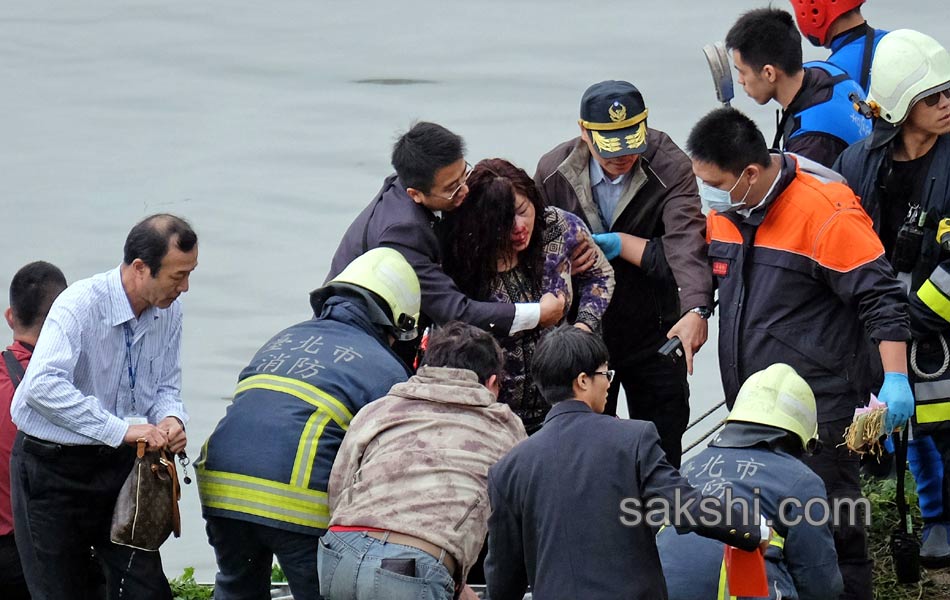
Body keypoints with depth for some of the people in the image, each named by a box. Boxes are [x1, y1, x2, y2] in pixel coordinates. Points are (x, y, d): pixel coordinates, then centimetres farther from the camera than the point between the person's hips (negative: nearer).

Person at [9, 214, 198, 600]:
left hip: (118, 464, 6)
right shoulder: (80, 305, -22)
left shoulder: (168, 311, 0)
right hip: (53, 467, -5)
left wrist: (170, 417, -14)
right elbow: (44, 385, -35)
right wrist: (121, 429, -37)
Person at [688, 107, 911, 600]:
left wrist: (895, 380, -20)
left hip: (820, 407, -8)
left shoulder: (825, 210, -17)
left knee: (829, 528, -5)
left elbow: (880, 299, -15)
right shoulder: (724, 212, 7)